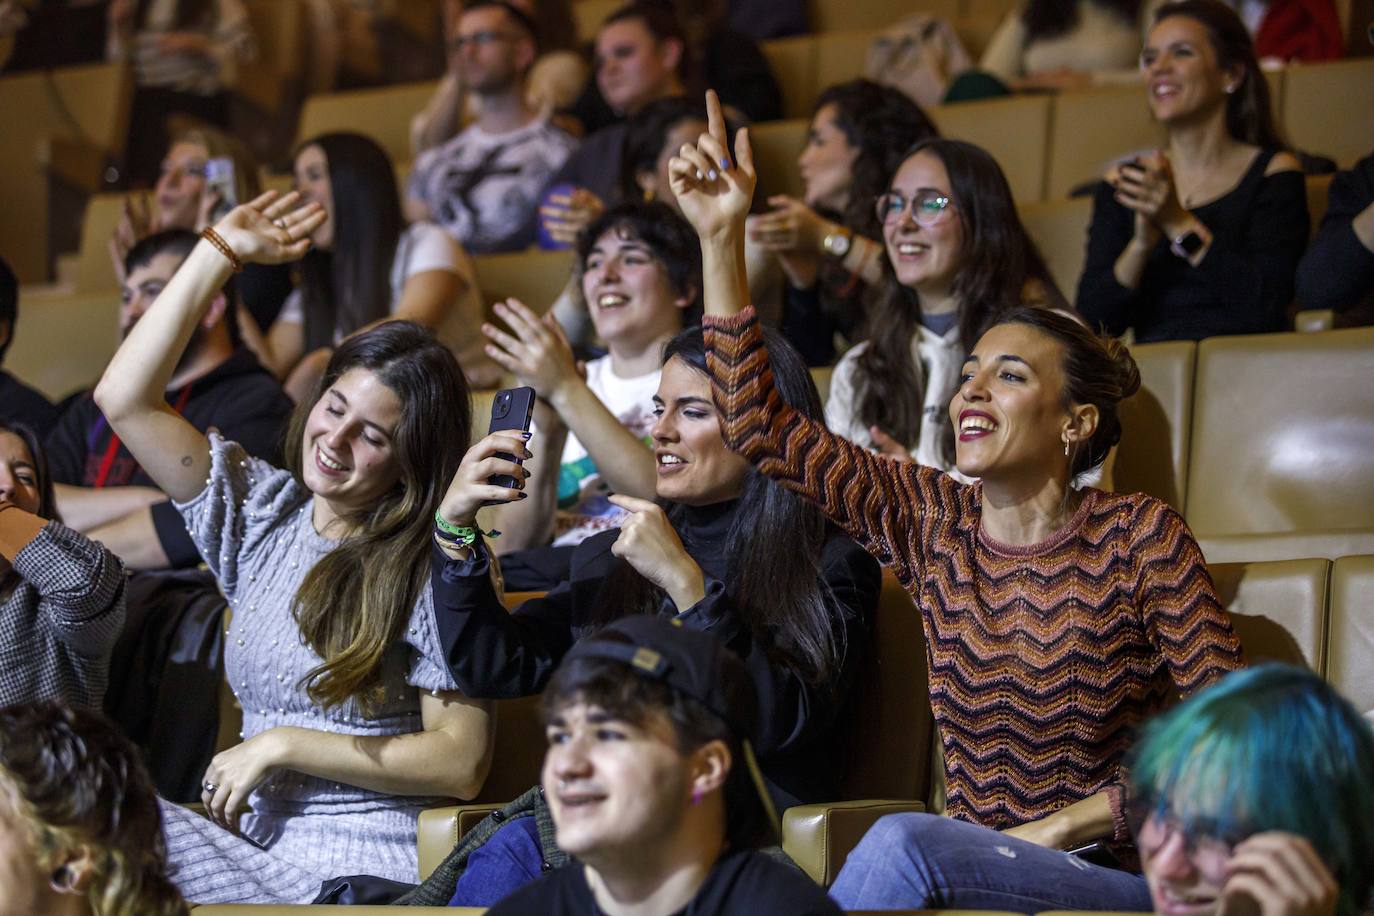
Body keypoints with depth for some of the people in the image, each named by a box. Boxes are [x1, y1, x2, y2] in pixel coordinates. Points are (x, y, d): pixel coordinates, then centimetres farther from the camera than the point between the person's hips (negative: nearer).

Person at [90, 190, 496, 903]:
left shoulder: (434, 571, -4)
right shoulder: (263, 513, 13)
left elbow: (462, 762, -9)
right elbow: (123, 399, 8)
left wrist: (283, 745, -9)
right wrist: (220, 250, 10)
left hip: (361, 866, -5)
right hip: (251, 843, 6)